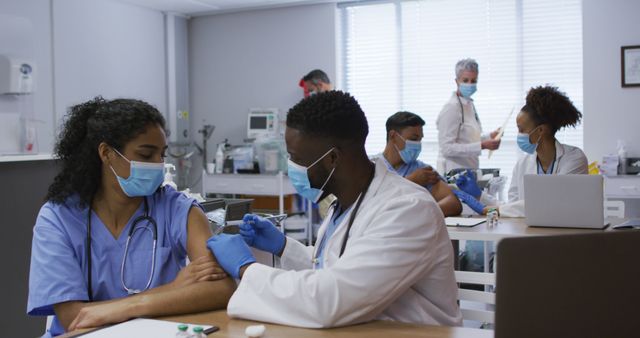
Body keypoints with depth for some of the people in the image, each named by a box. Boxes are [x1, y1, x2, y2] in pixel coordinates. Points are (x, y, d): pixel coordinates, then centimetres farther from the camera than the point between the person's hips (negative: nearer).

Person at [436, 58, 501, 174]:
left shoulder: (470, 104, 12)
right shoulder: (451, 108, -14)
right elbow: (447, 148, -20)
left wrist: (490, 137, 7)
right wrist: (482, 145, -22)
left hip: (470, 169, 8)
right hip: (454, 171, -8)